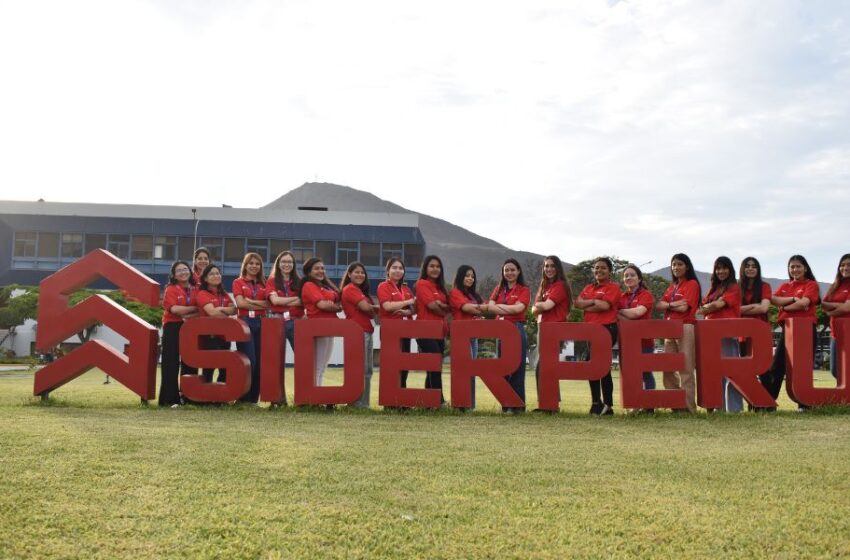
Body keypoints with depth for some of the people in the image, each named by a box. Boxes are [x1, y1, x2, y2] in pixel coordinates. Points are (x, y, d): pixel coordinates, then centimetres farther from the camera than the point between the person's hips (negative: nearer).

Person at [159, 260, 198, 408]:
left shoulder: (195, 290, 10)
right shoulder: (171, 289, 1)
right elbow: (174, 308, -14)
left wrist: (189, 316, -15)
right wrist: (194, 308, -9)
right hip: (173, 328, -4)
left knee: (189, 362, 7)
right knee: (171, 363, -3)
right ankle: (171, 398, -1)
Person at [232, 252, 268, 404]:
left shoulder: (263, 284, 17)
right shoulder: (238, 282, 8)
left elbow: (269, 304, 3)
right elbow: (240, 303, -7)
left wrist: (251, 301, -8)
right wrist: (260, 305, -2)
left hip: (261, 323, 4)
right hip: (244, 322, -4)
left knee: (259, 362, 2)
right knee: (248, 361, -11)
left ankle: (254, 398, 10)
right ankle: (244, 398, -3)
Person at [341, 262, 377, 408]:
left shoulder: (360, 290, 24)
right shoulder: (350, 289, -6)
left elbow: (371, 313, 17)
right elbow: (365, 307, -16)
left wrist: (370, 309, -5)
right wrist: (375, 307, 3)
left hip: (366, 332, 10)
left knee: (367, 370, 9)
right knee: (360, 369, -10)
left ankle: (364, 403, 13)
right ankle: (358, 403, -6)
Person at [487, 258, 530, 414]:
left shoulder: (524, 290, 5)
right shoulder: (499, 289, 16)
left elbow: (518, 308, -11)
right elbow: (490, 307, 1)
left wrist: (500, 306, -3)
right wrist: (509, 310, -11)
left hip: (517, 329, -4)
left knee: (517, 367, -4)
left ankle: (517, 405, 2)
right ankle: (505, 404, 12)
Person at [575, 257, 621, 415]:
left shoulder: (613, 287, -1)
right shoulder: (588, 287, 18)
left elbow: (605, 305, -16)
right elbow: (578, 302, 3)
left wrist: (587, 306, -6)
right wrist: (595, 301, -10)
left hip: (607, 329, -7)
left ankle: (607, 405, -2)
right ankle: (596, 403, 14)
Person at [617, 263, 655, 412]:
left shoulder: (646, 294, 0)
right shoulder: (621, 297, 14)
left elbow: (638, 311, -14)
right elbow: (616, 316, 3)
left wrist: (620, 311, -2)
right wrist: (629, 317, -14)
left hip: (643, 339, -4)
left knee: (646, 372, 0)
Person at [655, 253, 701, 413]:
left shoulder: (692, 284, 1)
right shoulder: (672, 286, 21)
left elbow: (684, 307, -11)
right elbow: (659, 305, 8)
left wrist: (668, 305, 1)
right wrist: (674, 304, -7)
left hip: (685, 327, -7)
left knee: (686, 369, -8)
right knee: (668, 369, 5)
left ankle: (689, 407, -5)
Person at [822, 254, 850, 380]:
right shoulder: (835, 286, 15)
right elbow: (823, 305, 7)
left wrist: (831, 311, 2)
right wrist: (839, 305, -9)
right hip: (836, 332, 7)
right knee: (835, 370, 12)